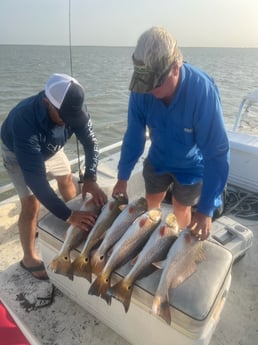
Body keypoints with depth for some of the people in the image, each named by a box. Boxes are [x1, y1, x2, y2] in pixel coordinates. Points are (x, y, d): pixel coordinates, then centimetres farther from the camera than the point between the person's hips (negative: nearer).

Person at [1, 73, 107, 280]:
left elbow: (91, 143, -24)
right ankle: (29, 258, 12)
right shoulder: (24, 121, -46)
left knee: (67, 179, 18)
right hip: (17, 152, -5)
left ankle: (78, 220, 47)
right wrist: (68, 215, -50)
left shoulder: (73, 109, -32)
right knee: (31, 204, -10)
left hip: (50, 148, 5)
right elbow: (35, 178, -48)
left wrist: (90, 179, -41)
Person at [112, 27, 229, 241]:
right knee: (151, 204, 17)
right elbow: (133, 135, -14)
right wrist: (122, 179, -11)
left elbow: (217, 153, -33)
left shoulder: (202, 90, -36)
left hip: (192, 164, -3)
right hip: (158, 159, 4)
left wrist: (206, 210, -34)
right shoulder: (141, 88, -25)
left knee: (181, 211, 11)